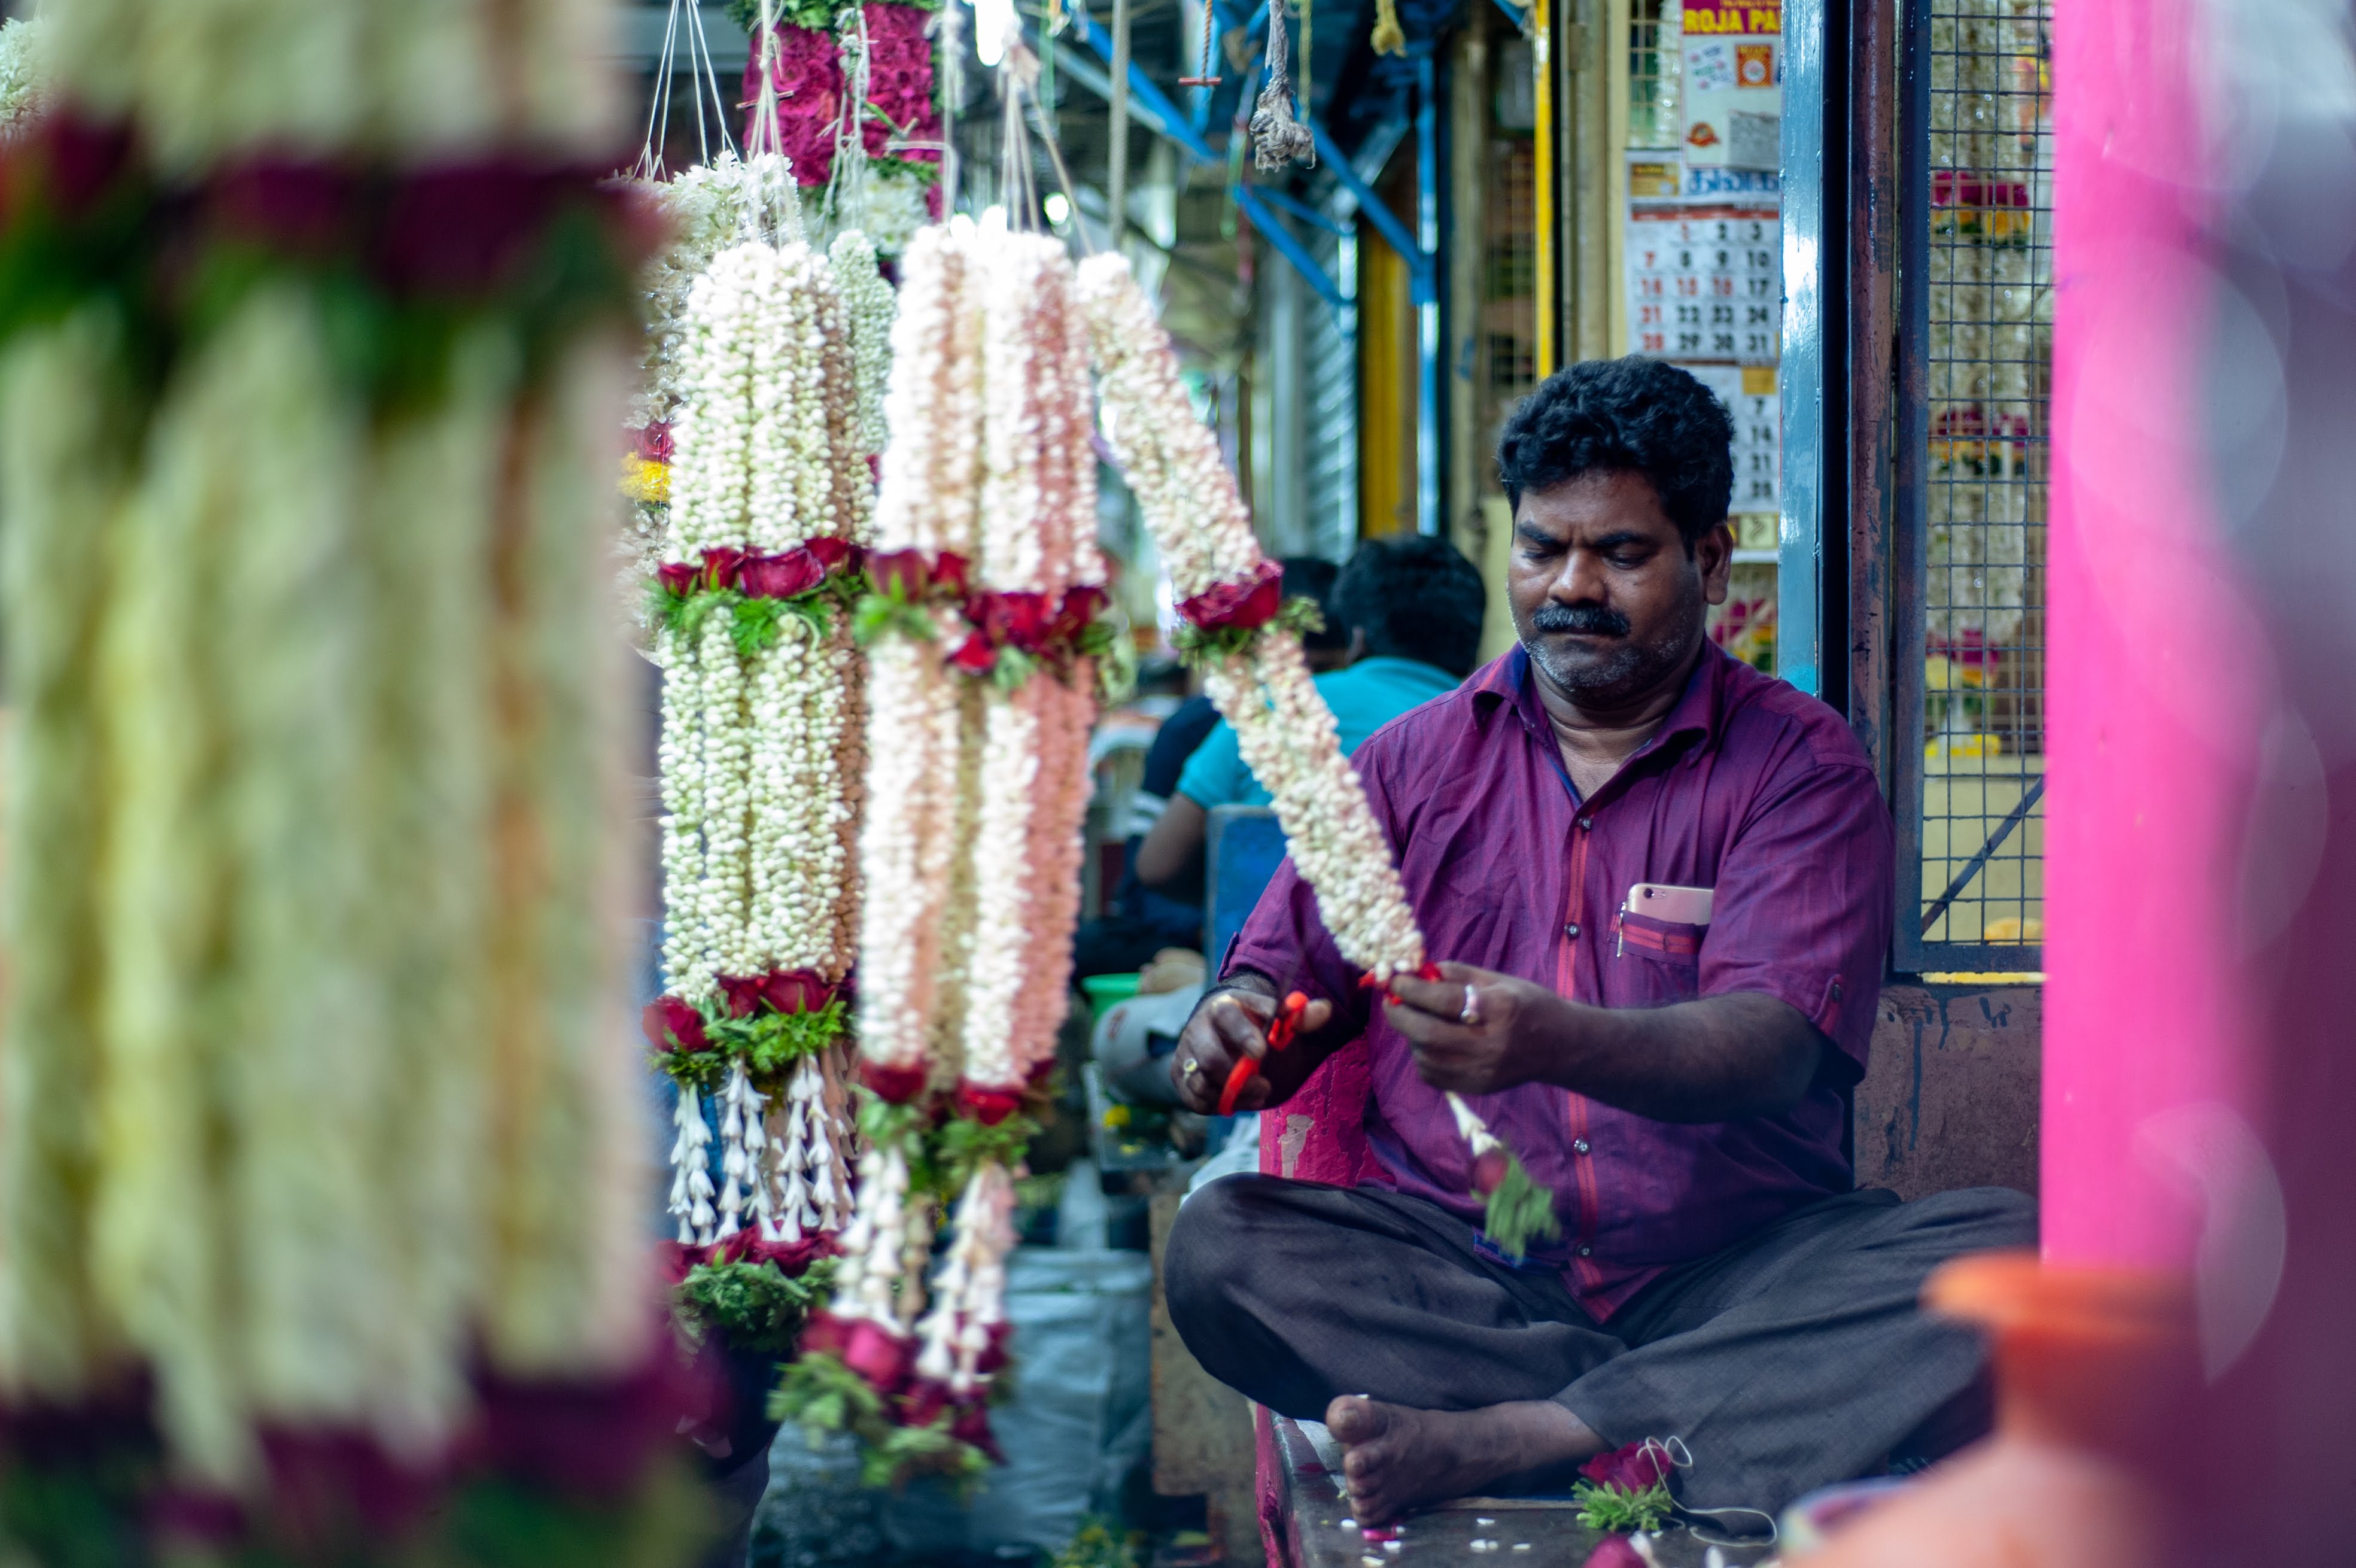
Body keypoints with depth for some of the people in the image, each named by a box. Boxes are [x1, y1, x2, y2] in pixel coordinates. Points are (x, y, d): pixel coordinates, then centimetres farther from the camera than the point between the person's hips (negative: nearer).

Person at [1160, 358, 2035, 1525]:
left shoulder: (1801, 765, 3)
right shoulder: (1416, 761, 14)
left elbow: (1778, 1046, -13)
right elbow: (1281, 977, 10)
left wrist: (1558, 1043, -34)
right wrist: (1226, 1035, -17)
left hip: (1727, 1271, -1)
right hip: (1456, 1271, 2)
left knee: (2009, 1250, -29)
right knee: (1220, 1245, -26)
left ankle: (1498, 1440, -35)